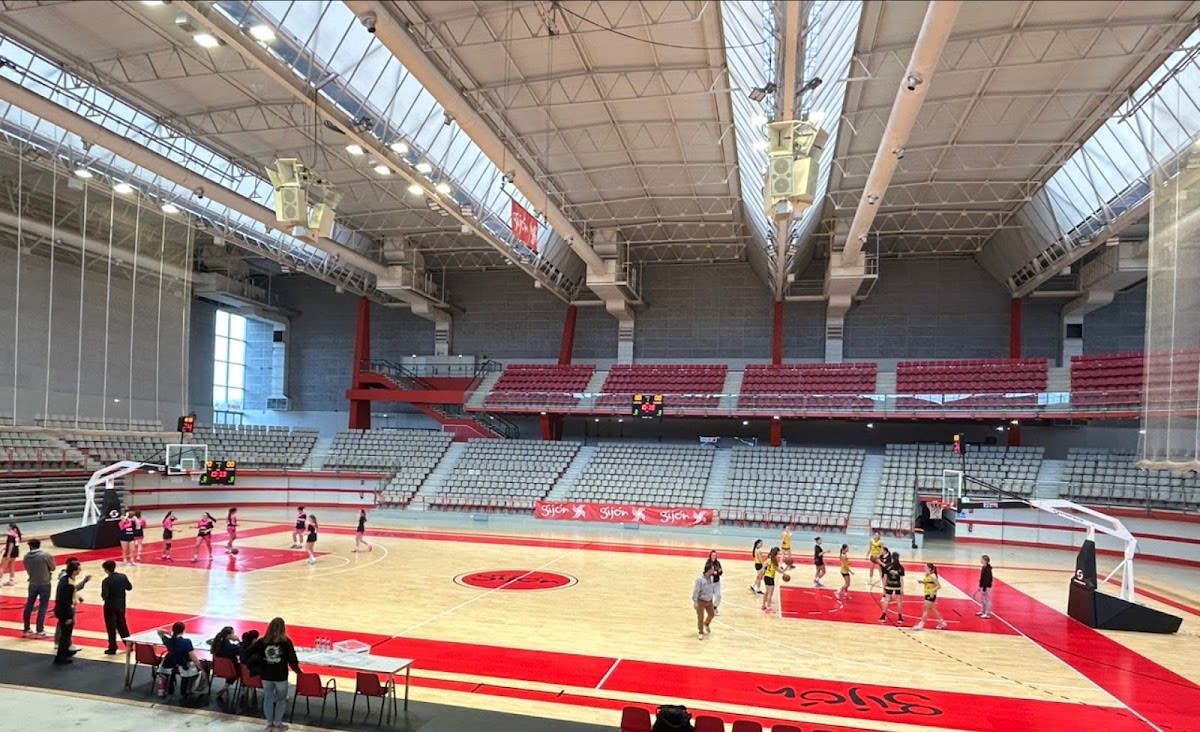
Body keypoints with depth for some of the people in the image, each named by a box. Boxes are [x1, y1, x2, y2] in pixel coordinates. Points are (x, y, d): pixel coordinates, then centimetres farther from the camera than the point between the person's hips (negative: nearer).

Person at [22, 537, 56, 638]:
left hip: (32, 584, 4)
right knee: (43, 607, 3)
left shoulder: (26, 557, -4)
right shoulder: (46, 555, -14)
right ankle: (40, 631, 4)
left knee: (29, 606, 16)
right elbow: (53, 568, -5)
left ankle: (27, 630, 25)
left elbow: (28, 570, 4)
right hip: (45, 584, -4)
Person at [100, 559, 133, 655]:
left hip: (110, 606, -5)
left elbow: (104, 595, -21)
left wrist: (103, 596, 0)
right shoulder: (123, 577, -4)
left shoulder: (106, 581, -19)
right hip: (121, 605, 5)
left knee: (111, 627, 5)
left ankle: (112, 648, 10)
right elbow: (129, 587, 6)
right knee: (122, 624, 19)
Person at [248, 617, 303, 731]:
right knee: (281, 699, 14)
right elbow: (292, 659, -13)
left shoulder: (262, 641, -5)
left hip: (266, 675, 3)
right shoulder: (286, 642, -14)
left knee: (268, 698, 16)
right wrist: (298, 671, 2)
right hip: (281, 676, -3)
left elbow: (249, 653, -4)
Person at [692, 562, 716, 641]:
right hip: (701, 601, -7)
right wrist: (695, 602, -21)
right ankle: (701, 633, 21)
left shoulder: (710, 577, -5)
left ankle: (706, 624, 52)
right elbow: (695, 591, -22)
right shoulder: (700, 579, -27)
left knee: (711, 614, 21)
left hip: (709, 601, 7)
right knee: (700, 618, 0)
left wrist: (711, 599, 18)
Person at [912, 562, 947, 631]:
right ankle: (942, 622, 33)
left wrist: (932, 591, -28)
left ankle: (921, 625, 0)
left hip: (931, 595, -9)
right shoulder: (927, 575, 5)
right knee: (932, 609, 19)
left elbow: (939, 586, -18)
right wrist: (922, 582, 2)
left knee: (925, 610, -4)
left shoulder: (932, 576, -20)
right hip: (927, 594, 9)